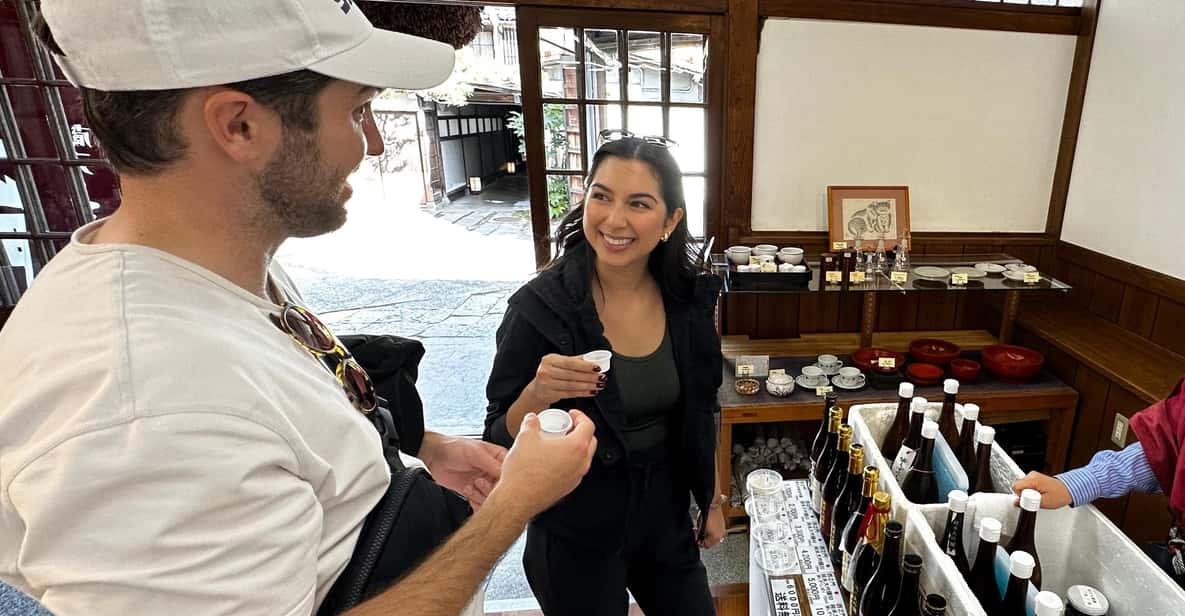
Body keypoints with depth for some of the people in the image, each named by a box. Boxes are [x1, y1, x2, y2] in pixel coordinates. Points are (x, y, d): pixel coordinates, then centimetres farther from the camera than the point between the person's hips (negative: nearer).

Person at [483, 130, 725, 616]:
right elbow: (501, 443, -15)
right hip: (575, 537, -3)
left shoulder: (689, 298, -9)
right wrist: (536, 396, -35)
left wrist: (712, 502, 11)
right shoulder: (539, 308, -22)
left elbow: (699, 415, 4)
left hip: (666, 517, 4)